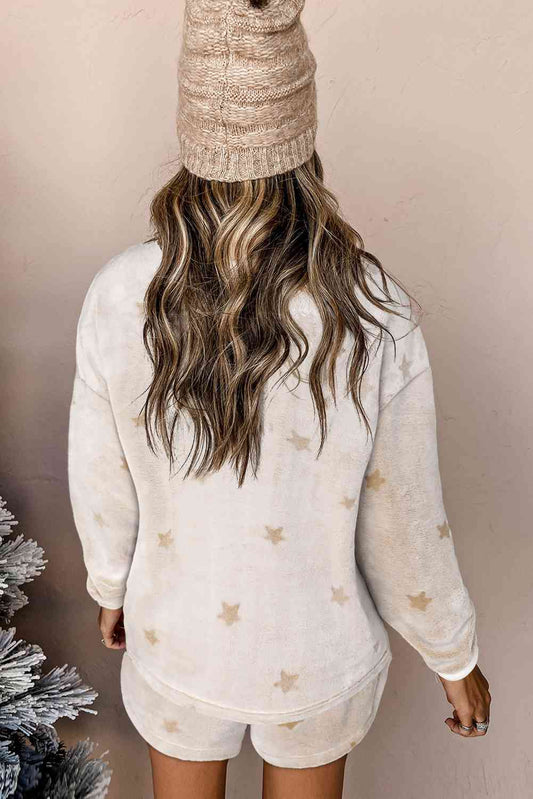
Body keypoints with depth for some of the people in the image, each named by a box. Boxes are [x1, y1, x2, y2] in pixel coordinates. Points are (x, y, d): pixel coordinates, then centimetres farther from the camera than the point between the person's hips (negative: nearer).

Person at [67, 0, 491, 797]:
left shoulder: (120, 297, -26)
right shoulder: (377, 320, -31)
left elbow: (103, 489, -11)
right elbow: (404, 530, -19)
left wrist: (112, 585, 12)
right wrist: (457, 659, 2)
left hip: (177, 642, 1)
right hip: (316, 654, 0)